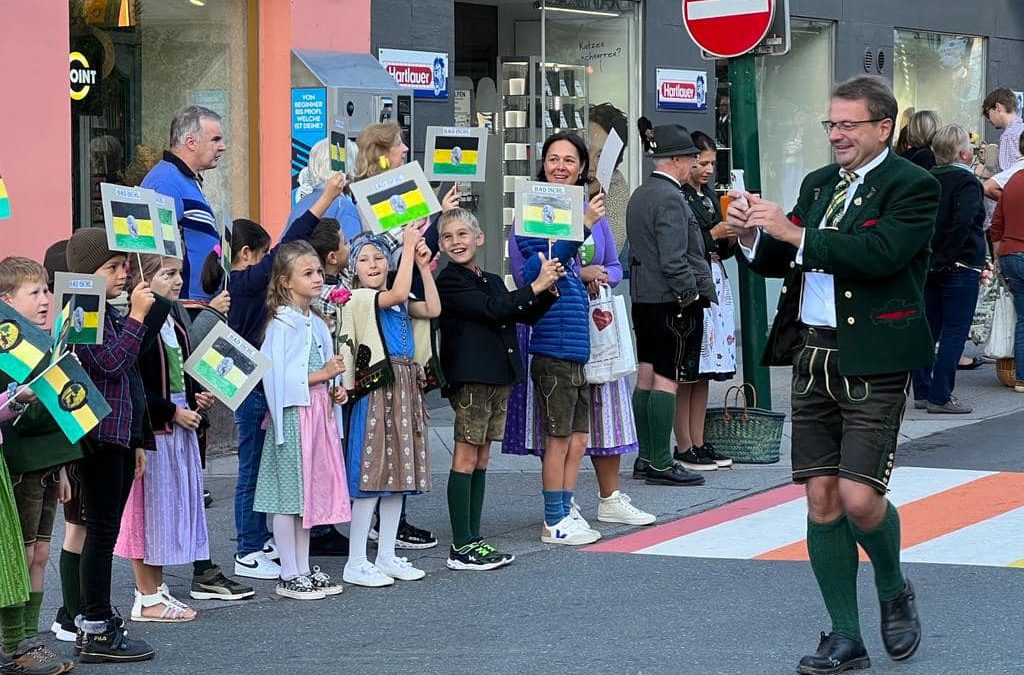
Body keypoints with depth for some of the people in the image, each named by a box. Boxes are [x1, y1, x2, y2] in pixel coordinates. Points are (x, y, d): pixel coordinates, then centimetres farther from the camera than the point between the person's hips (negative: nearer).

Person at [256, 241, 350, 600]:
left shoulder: (317, 324, 14)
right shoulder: (282, 324, -12)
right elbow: (277, 376, -20)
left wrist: (334, 390, 6)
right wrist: (321, 375, -17)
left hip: (318, 413, 8)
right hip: (293, 414, -8)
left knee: (310, 494, 12)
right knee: (290, 495, -2)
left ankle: (304, 569, 19)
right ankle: (289, 575, 4)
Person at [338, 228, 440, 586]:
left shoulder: (398, 303, 16)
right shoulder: (357, 299, -6)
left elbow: (432, 309, 2)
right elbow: (397, 294, -22)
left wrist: (423, 265, 0)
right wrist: (408, 245, -17)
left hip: (405, 392, 8)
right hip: (375, 392, -8)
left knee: (397, 475, 10)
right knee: (370, 476, -8)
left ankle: (386, 556, 18)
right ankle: (355, 563, -3)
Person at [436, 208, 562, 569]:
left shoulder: (493, 281, 18)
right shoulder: (450, 282, -8)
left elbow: (526, 315, 20)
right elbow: (491, 310, -19)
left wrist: (548, 288, 3)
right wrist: (535, 286, -15)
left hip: (499, 376, 8)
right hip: (470, 376, -8)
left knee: (481, 459, 10)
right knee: (466, 458, -6)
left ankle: (473, 540, 13)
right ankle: (461, 548, -5)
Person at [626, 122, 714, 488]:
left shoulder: (639, 195, 13)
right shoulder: (670, 198, -16)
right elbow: (673, 259, -22)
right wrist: (692, 293, -12)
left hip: (644, 299, 10)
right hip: (672, 301, -10)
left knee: (647, 377, 11)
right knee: (667, 381, -7)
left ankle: (645, 457, 16)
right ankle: (660, 464, -6)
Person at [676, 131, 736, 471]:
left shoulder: (710, 196, 16)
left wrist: (731, 238, 1)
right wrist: (712, 235, -13)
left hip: (714, 285, 8)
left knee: (704, 371, 10)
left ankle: (698, 443, 14)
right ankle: (683, 447, -2)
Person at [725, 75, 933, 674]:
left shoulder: (912, 186, -7)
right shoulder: (819, 184, 15)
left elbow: (880, 253, -22)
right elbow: (784, 262, 16)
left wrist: (794, 233, -22)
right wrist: (753, 236, -4)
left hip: (873, 361, -6)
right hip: (814, 355, 7)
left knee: (859, 498, -12)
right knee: (822, 499, 5)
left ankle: (895, 592, 19)